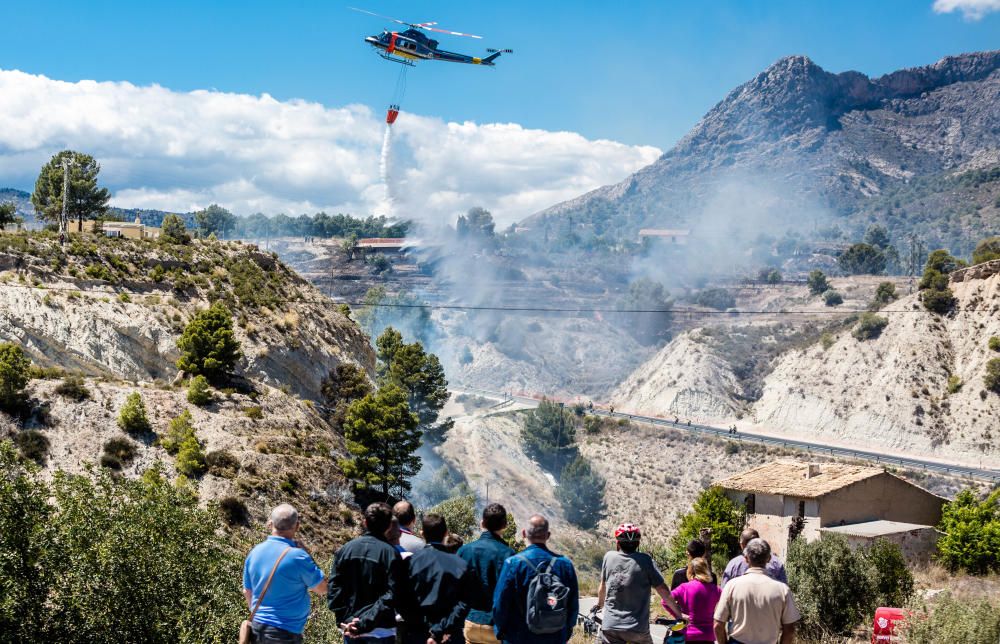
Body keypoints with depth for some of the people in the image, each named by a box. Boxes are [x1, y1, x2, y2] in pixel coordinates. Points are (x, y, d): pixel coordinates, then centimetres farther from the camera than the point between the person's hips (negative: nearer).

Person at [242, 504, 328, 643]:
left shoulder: (255, 552, 1)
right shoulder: (297, 556, -19)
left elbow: (247, 592, 13)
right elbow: (322, 587, -5)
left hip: (257, 627, 7)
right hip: (285, 632, -7)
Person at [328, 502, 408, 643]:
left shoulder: (345, 549, 2)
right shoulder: (391, 553, -11)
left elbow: (334, 587, -2)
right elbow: (390, 596, -18)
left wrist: (343, 619, -4)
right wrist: (366, 623, -18)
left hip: (349, 626, 4)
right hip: (380, 630, -4)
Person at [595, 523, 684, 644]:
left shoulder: (609, 557, 3)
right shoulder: (645, 560, -5)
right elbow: (663, 590, -4)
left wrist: (599, 605, 33)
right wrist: (679, 614, 6)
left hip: (610, 626, 1)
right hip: (638, 629, -1)